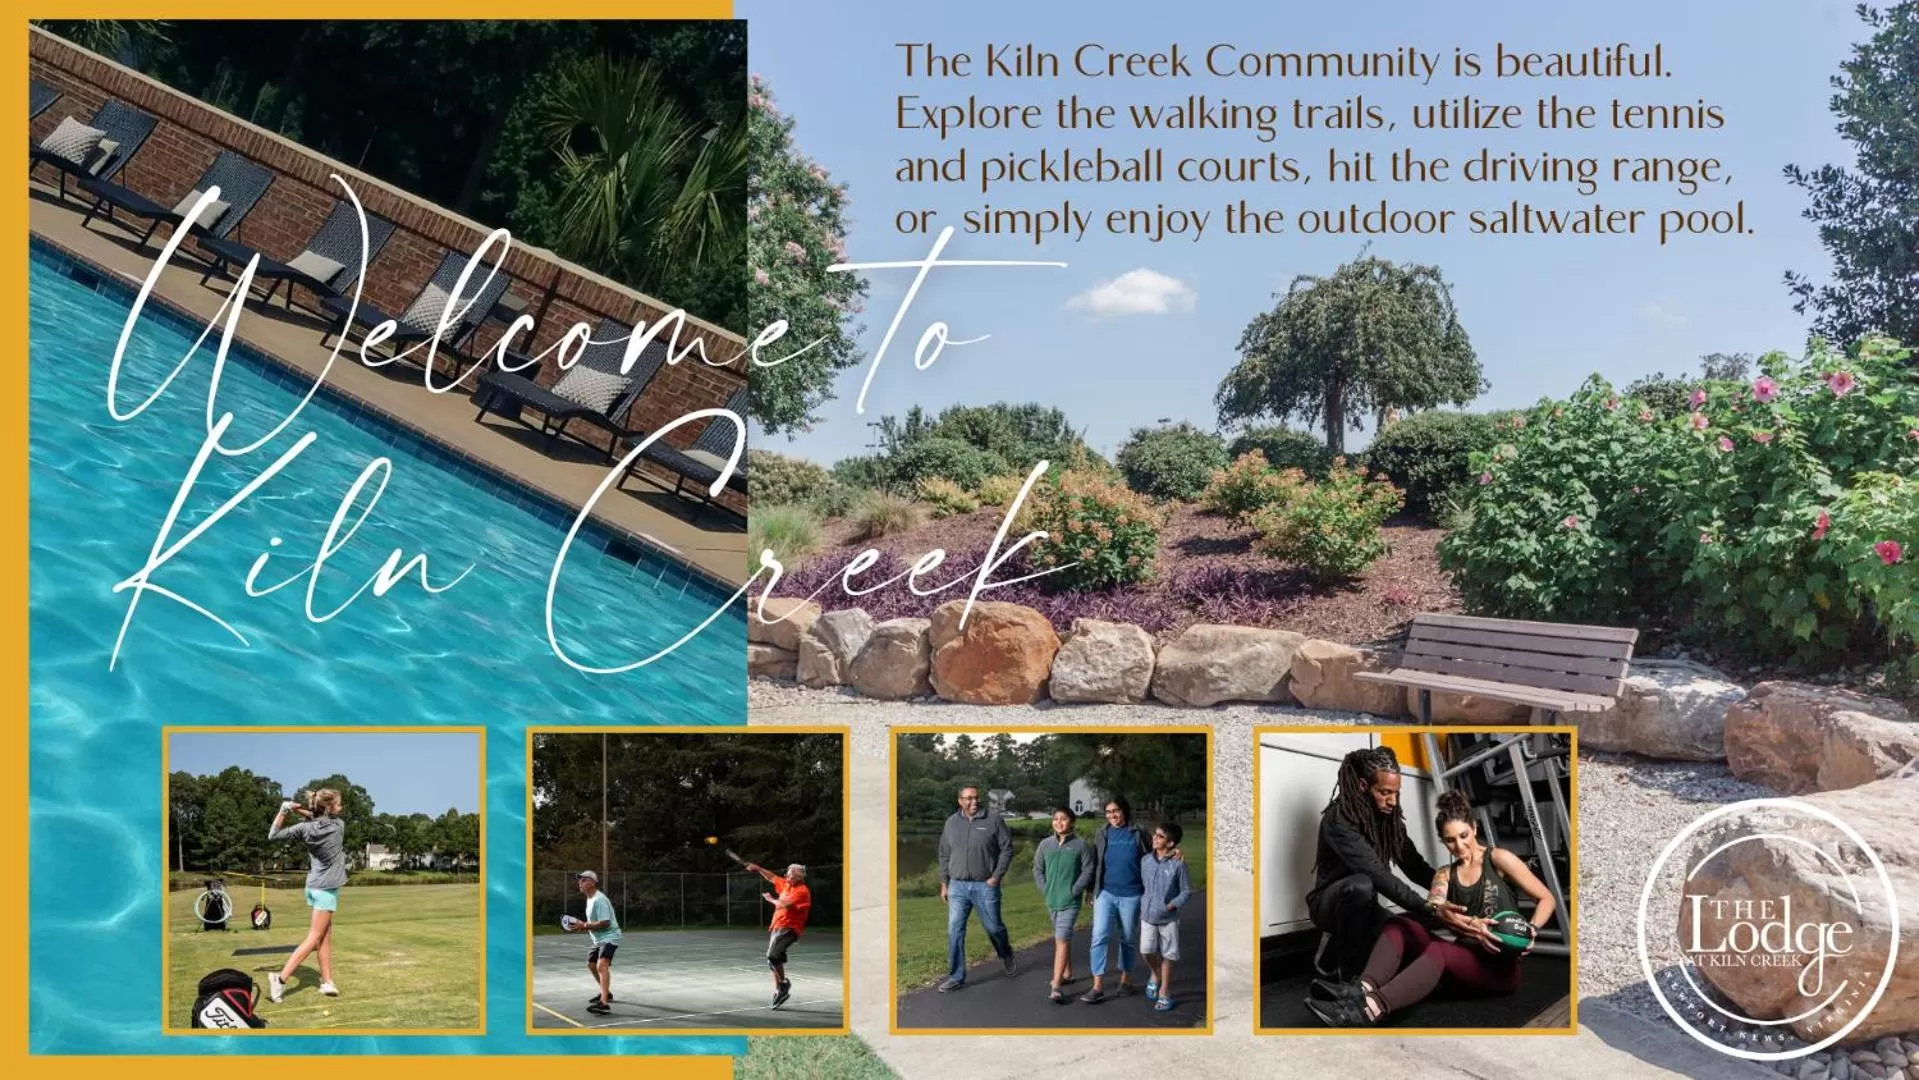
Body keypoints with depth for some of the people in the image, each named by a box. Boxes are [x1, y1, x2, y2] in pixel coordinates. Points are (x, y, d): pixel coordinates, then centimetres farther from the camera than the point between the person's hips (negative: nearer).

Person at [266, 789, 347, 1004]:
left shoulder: (305, 828, -3)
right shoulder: (339, 825, -13)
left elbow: (273, 835, 4)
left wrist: (283, 811, 0)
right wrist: (302, 812, -6)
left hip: (315, 887, 6)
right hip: (326, 889, -6)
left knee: (326, 937, 14)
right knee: (313, 939, -4)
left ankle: (327, 981, 16)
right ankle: (281, 979, -13)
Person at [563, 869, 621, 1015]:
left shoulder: (599, 900, -20)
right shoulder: (590, 899, 12)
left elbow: (604, 922, -27)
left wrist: (584, 925, -21)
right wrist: (580, 929, 7)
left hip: (609, 937, -11)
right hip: (599, 939, 11)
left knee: (601, 965, -29)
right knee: (591, 965, 26)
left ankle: (604, 1003, -43)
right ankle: (606, 993, 46)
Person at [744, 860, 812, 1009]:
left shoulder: (801, 891, -13)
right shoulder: (786, 884, 13)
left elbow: (784, 904, -21)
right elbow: (772, 878, 28)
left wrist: (770, 899, -5)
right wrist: (758, 868, 22)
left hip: (789, 928, -9)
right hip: (776, 927, 9)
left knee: (772, 957, -24)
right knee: (775, 962, 8)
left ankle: (784, 984, -5)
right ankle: (778, 993, 15)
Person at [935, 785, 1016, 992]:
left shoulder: (994, 820, -4)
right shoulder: (952, 823, 7)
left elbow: (1007, 848, -4)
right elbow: (944, 855, 13)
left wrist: (997, 876, -10)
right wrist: (944, 883, 9)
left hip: (985, 886, -3)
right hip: (957, 887, 3)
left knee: (993, 927, 8)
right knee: (954, 931, 0)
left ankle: (1007, 956, 38)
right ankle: (956, 977, 8)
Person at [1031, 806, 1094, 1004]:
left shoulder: (1080, 845, -7)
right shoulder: (1045, 844, 3)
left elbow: (1087, 871, -6)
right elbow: (1038, 869, 10)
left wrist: (1074, 891, -10)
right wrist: (1045, 890, 1)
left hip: (1070, 901, -5)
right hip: (1051, 900, 5)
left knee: (1062, 939, -13)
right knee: (1062, 938, 19)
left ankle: (1056, 985, -17)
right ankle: (1067, 973, 35)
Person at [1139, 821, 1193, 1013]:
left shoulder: (1178, 864, -13)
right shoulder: (1145, 860, -1)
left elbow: (1187, 891, -6)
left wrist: (1172, 905, -16)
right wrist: (1142, 903, 3)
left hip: (1168, 918, -3)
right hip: (1147, 916, 3)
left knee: (1167, 956, 6)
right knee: (1147, 951, -5)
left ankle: (1165, 992, 20)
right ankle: (1155, 975, 27)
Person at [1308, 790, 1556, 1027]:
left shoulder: (1498, 859, 1)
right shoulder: (1445, 875, 12)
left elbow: (1546, 899, 2)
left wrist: (1532, 929, -20)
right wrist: (1469, 925, -33)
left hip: (1500, 966, -5)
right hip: (1465, 958, 5)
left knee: (1439, 951, -36)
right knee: (1399, 925, -16)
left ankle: (1370, 1009, -60)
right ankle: (1363, 989, -42)